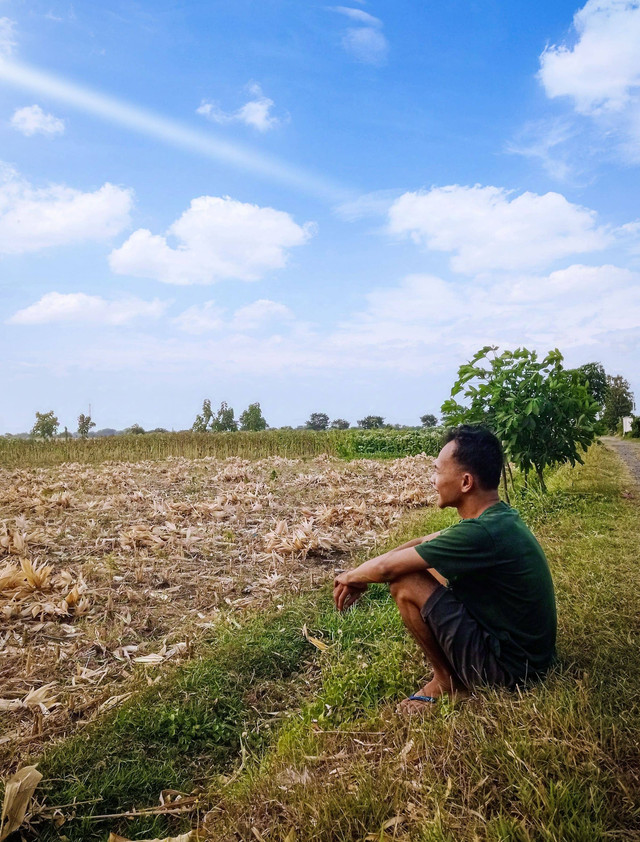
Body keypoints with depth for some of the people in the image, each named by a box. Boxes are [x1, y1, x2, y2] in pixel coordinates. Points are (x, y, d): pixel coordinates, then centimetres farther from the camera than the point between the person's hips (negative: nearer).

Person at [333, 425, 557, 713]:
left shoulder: (484, 533, -29)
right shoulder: (497, 516, 1)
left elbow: (386, 567, -21)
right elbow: (421, 544, 10)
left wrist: (350, 576, 0)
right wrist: (359, 576, 5)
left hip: (508, 666, -9)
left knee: (405, 583, -15)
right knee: (421, 563, 13)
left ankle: (446, 679, 4)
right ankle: (455, 670, 14)